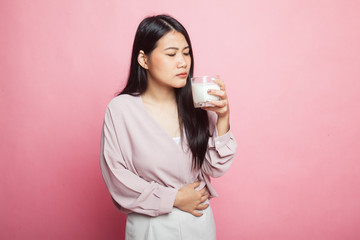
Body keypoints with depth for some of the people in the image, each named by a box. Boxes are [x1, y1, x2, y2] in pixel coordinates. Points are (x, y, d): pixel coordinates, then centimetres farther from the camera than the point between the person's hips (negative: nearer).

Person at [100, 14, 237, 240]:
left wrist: (223, 118, -18)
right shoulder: (121, 109, -16)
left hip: (199, 220, 3)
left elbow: (215, 168, -7)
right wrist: (173, 199, -13)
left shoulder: (197, 103, -11)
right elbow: (117, 177, -12)